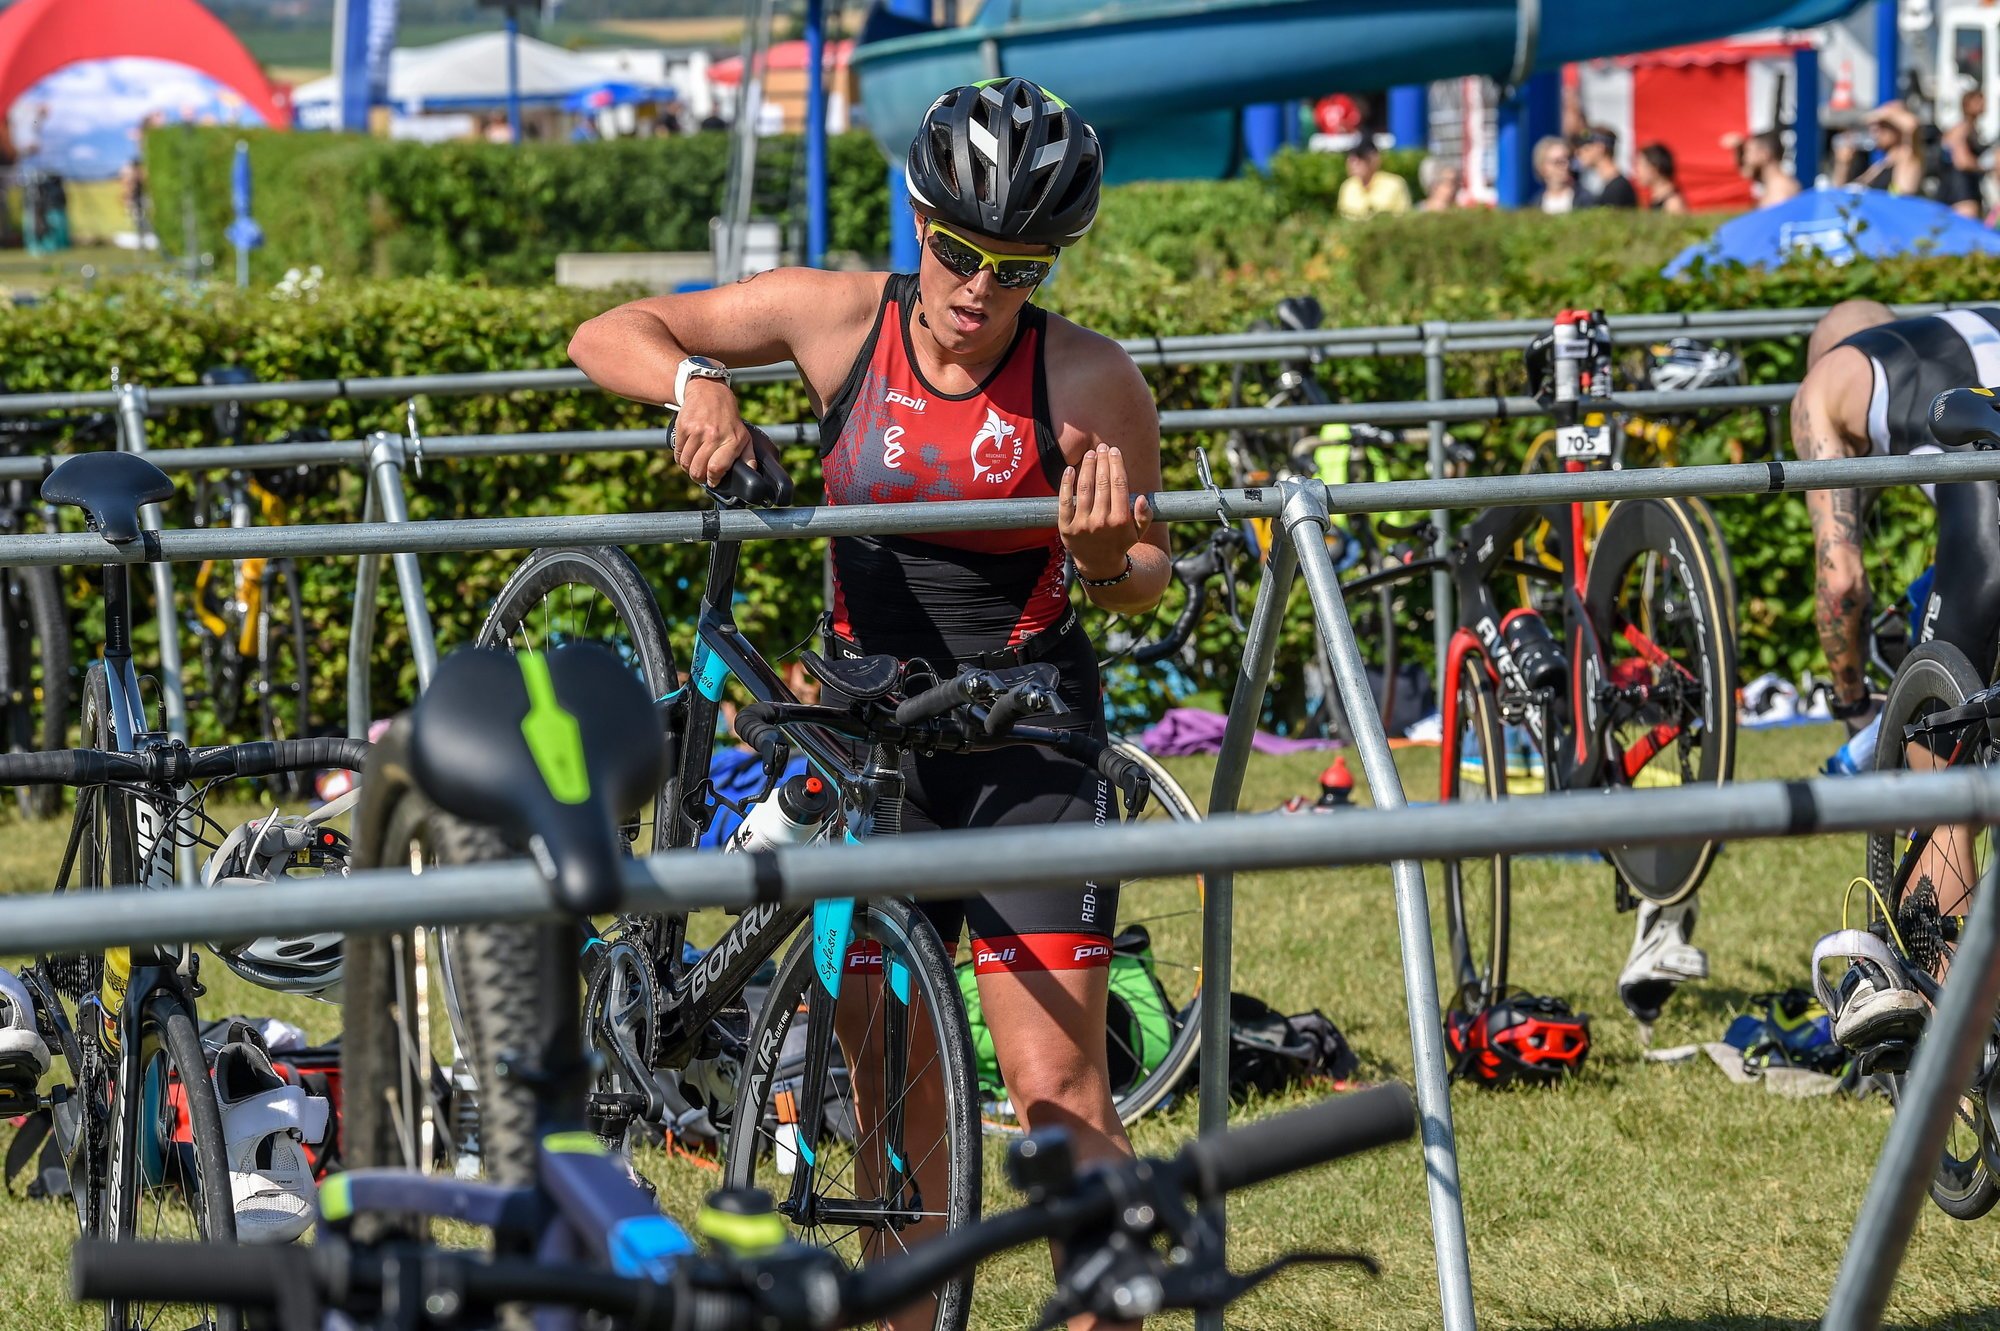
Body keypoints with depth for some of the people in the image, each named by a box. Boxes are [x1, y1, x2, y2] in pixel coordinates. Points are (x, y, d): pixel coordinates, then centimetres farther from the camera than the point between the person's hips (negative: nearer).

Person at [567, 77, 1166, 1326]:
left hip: (1027, 745, -3)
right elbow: (606, 335, 1)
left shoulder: (1088, 380, -12)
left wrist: (1107, 557, -26)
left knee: (1058, 1092, -10)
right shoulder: (840, 318, -6)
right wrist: (696, 381, -20)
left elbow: (1145, 574, -3)